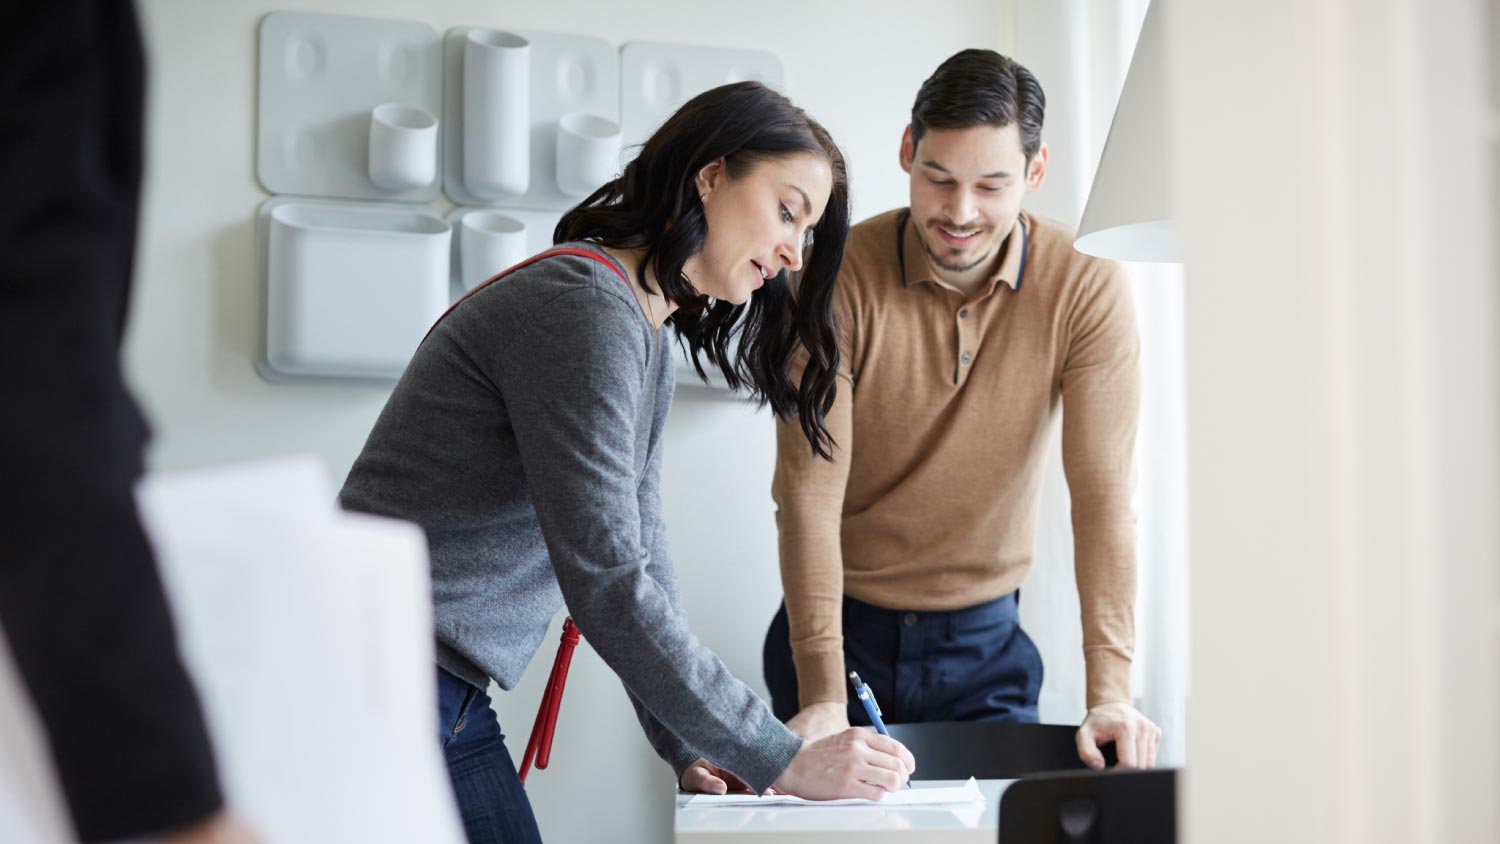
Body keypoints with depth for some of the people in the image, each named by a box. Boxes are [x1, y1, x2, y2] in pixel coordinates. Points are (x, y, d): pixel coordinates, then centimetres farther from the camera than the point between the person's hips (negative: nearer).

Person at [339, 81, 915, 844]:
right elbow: (606, 584, -23)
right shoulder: (584, 307, -17)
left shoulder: (645, 342, 15)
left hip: (446, 700, 10)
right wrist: (782, 762, -20)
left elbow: (643, 561, 14)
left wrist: (687, 746, 3)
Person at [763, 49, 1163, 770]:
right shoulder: (839, 278, -16)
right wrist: (824, 696, -26)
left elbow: (1102, 492, -16)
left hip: (985, 637, 1)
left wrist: (1110, 693, -25)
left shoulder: (1087, 289, -13)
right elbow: (809, 493, -19)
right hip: (845, 629, -1)